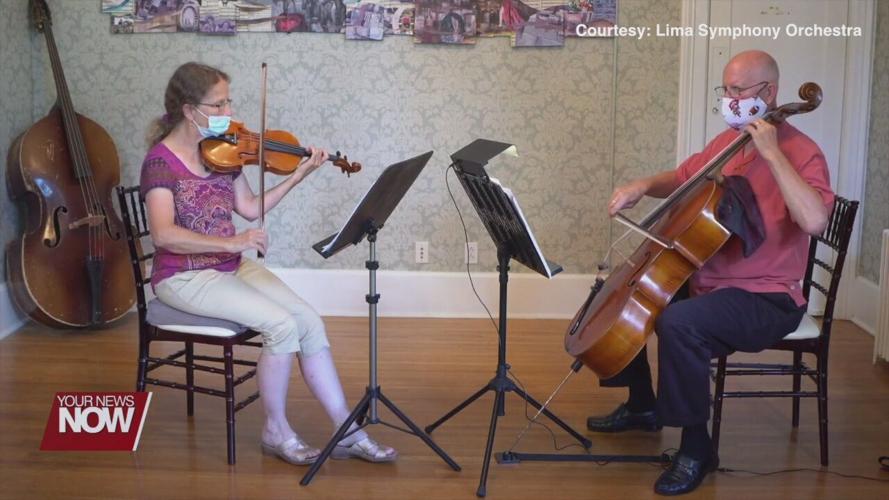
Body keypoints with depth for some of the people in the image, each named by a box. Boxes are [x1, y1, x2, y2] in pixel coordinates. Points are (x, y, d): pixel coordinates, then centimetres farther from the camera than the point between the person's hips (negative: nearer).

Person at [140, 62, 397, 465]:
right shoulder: (161, 160, -15)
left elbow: (249, 207, 8)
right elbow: (163, 233, -27)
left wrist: (299, 175, 1)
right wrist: (230, 242, -35)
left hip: (232, 267, 7)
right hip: (185, 277, -7)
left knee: (310, 322, -8)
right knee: (282, 324, -23)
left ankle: (346, 432, -2)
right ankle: (276, 432, -4)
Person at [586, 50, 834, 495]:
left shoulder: (800, 153, -17)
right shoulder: (727, 142, 8)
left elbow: (814, 221, -35)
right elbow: (682, 179, 24)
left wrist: (772, 153, -31)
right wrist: (645, 185, 3)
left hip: (765, 299, -9)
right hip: (707, 281, 9)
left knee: (678, 322, -35)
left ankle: (696, 448, -17)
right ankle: (642, 405, 30)